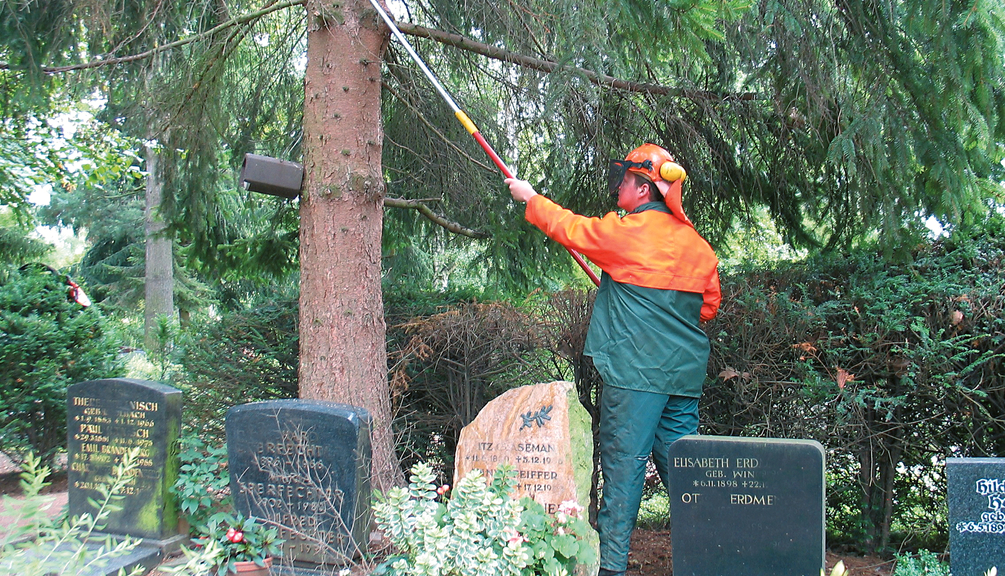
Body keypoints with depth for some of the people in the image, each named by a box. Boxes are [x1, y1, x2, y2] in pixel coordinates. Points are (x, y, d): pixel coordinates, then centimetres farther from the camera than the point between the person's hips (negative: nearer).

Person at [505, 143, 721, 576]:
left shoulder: (626, 231, -9)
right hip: (685, 372, 7)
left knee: (623, 463, -1)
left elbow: (571, 228, 5)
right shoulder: (696, 243, 9)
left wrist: (531, 199, 20)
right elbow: (709, 305, 17)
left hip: (635, 369, -6)